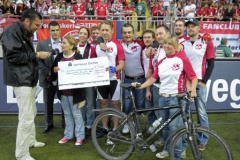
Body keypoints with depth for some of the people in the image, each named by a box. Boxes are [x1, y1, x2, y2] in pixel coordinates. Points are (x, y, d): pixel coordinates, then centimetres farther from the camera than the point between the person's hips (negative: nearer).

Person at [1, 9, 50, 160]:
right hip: (21, 80, -10)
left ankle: (31, 140, 35)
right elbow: (14, 56, -21)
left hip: (29, 78, 10)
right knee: (27, 117, -10)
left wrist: (37, 55, 4)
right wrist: (36, 55, -17)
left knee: (31, 113, 19)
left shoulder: (25, 33, 17)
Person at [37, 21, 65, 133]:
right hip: (49, 79, 0)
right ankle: (49, 124, 28)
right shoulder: (42, 44, 1)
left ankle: (65, 122, 28)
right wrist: (48, 73, -14)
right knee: (48, 103, 11)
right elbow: (39, 61, -4)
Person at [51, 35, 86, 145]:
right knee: (67, 113, 16)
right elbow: (52, 70, 8)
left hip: (74, 90, -5)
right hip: (63, 90, 6)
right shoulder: (59, 56, 5)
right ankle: (68, 134, 28)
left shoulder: (78, 56, -11)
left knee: (76, 113, 5)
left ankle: (80, 136, 18)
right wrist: (54, 70, -14)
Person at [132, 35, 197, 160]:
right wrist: (140, 86, -5)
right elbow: (153, 78, 6)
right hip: (162, 97, 5)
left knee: (174, 128, -4)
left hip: (176, 98, -5)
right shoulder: (161, 62, 9)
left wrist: (193, 90, -22)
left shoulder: (182, 59, -6)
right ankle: (167, 149, 34)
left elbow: (193, 77, -6)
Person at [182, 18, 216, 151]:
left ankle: (202, 140, 14)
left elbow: (211, 64, 0)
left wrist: (204, 81, -6)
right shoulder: (182, 43, 10)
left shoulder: (206, 42, 2)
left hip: (199, 82, -2)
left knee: (201, 112, 0)